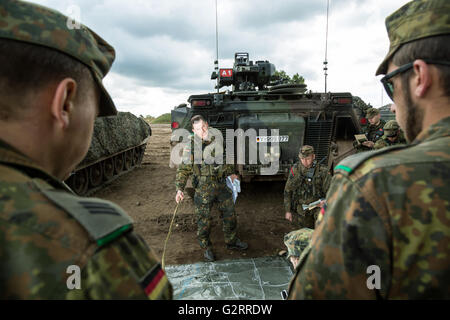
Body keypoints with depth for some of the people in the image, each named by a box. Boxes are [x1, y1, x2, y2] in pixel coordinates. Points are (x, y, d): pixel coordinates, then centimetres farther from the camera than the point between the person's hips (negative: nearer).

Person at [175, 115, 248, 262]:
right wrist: (179, 189, -15)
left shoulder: (217, 138, 1)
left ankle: (231, 241, 38)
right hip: (203, 189, -4)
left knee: (230, 215, 15)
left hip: (222, 185, 4)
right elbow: (183, 169, -7)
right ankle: (206, 248, 28)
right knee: (204, 220, 5)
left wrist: (231, 173, 18)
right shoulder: (190, 146, -10)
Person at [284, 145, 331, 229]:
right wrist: (287, 210, 0)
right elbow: (288, 191, 0)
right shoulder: (295, 170, -8)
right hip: (302, 209, 2)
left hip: (318, 205, -2)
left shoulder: (322, 171, -15)